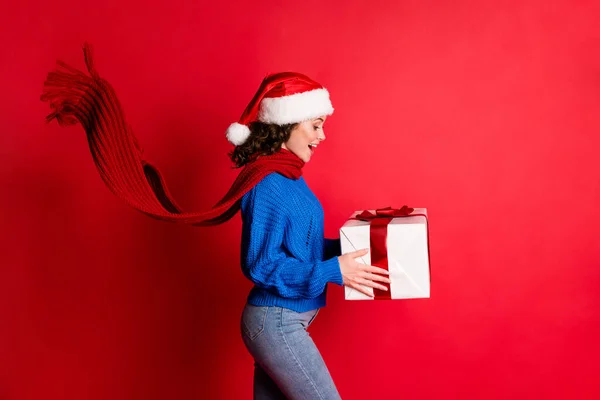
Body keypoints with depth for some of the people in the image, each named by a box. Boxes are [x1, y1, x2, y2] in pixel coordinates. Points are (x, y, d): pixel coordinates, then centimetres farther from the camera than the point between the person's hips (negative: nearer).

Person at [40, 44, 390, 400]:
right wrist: (333, 271, -21)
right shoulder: (267, 184, -19)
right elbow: (262, 264, -21)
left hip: (282, 320, 9)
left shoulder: (287, 177, 9)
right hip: (276, 322, -9)